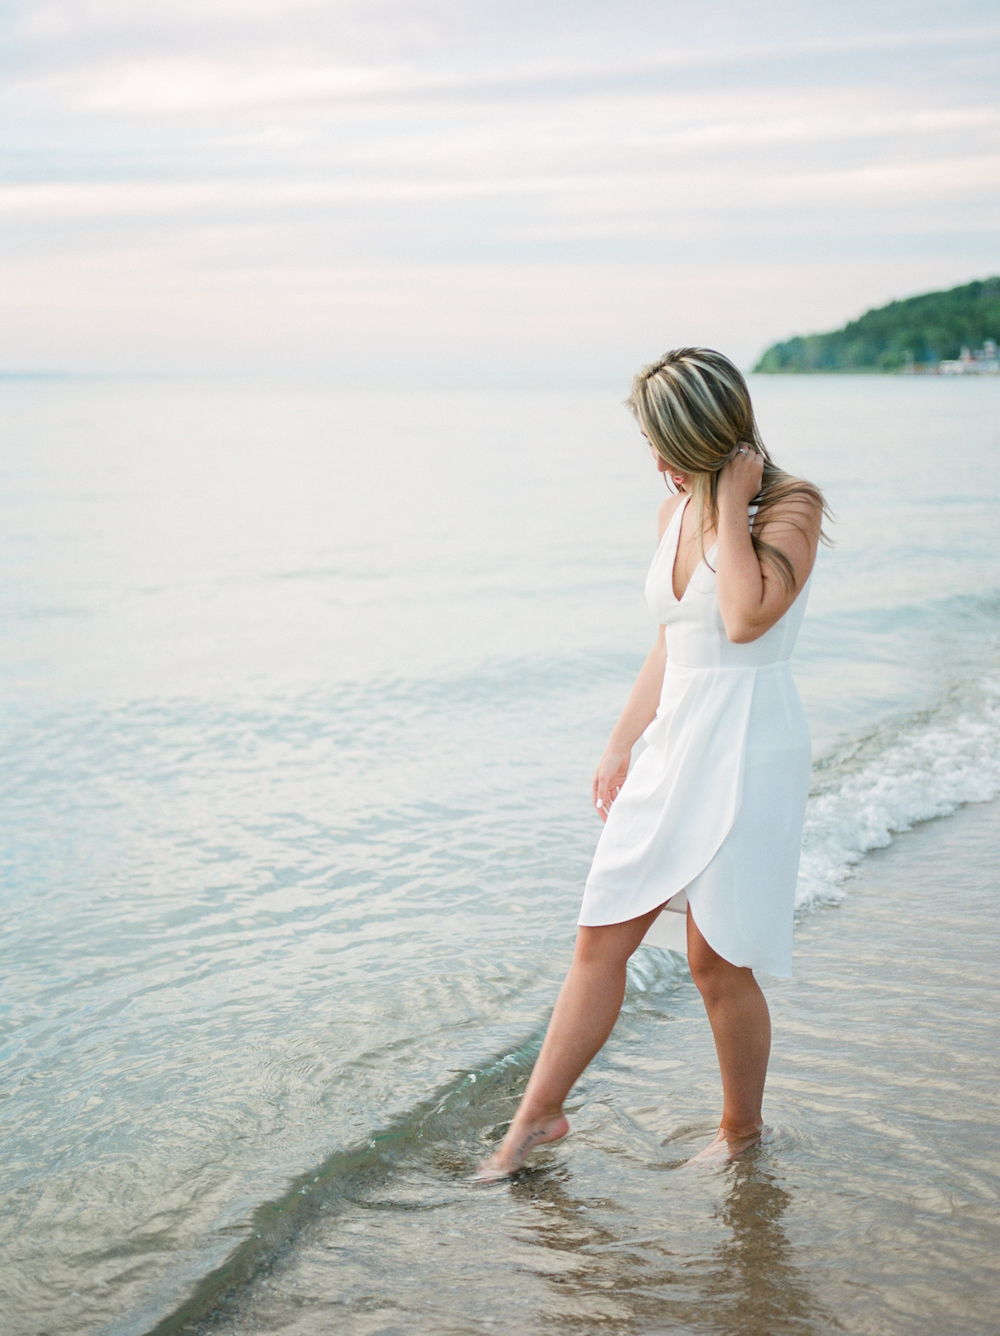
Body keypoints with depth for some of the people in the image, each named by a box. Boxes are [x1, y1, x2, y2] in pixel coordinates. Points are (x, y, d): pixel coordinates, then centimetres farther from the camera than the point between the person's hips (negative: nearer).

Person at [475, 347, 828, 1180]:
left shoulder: (791, 509, -11)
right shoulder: (678, 511, 10)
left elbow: (747, 619, -28)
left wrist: (733, 505, -19)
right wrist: (621, 745, 21)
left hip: (749, 752, -7)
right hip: (675, 748, 7)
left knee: (717, 961, 1)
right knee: (601, 939, 8)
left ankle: (743, 1127, 24)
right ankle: (538, 1116, 19)